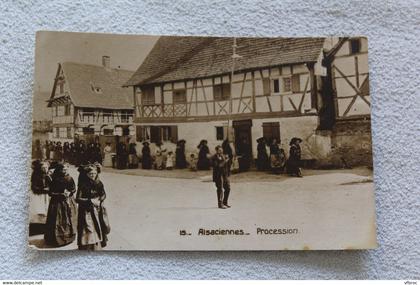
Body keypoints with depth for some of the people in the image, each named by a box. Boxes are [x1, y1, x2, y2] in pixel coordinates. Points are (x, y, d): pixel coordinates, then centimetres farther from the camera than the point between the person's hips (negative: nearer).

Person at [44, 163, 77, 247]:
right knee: (57, 222, -1)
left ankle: (69, 237, 26)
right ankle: (56, 239, 14)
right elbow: (50, 193, -9)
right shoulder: (55, 180, -10)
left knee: (69, 221, 9)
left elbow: (74, 189, 7)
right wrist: (60, 194, -19)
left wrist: (69, 193, -13)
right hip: (57, 202, -3)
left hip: (69, 202, 3)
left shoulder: (69, 178, -3)